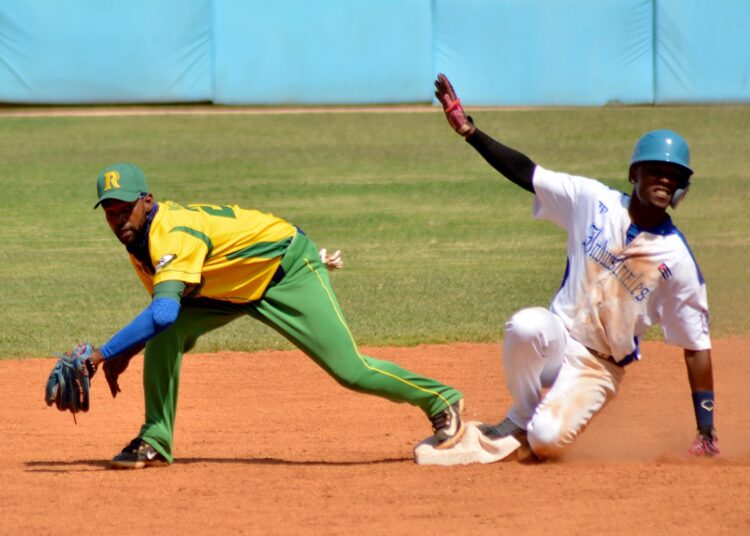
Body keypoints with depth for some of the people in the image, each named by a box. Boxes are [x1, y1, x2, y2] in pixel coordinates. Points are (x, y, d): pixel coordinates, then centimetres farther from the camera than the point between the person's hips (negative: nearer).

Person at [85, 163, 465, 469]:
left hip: (288, 270, -8)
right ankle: (155, 442, -4)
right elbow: (165, 314, 7)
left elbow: (164, 312, -48)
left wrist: (103, 354, -46)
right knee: (164, 335, -13)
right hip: (231, 291, 8)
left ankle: (441, 401, 14)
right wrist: (123, 353, -4)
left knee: (350, 370, -9)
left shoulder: (173, 234, -35)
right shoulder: (139, 239, -6)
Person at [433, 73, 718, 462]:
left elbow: (696, 346, -8)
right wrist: (468, 130, -15)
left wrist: (706, 431, -11)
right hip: (558, 338, 2)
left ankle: (530, 434, 11)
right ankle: (519, 421, -8)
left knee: (546, 440, -28)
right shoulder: (594, 202, -3)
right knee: (525, 326, -35)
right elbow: (526, 172, -2)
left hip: (599, 367, -2)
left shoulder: (678, 261, -10)